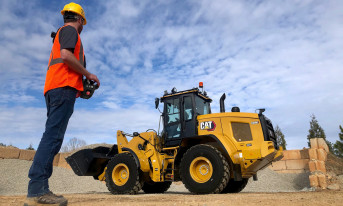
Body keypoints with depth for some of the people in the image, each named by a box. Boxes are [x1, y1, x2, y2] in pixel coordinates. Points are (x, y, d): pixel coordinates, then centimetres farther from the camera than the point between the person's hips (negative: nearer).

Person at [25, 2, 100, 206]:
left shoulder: (61, 33, 34)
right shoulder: (70, 29, 6)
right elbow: (66, 55, -13)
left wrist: (81, 86, 24)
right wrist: (88, 74, -4)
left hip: (54, 89, 10)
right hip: (64, 87, -10)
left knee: (52, 137, 3)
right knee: (53, 136, -17)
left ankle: (40, 189, 1)